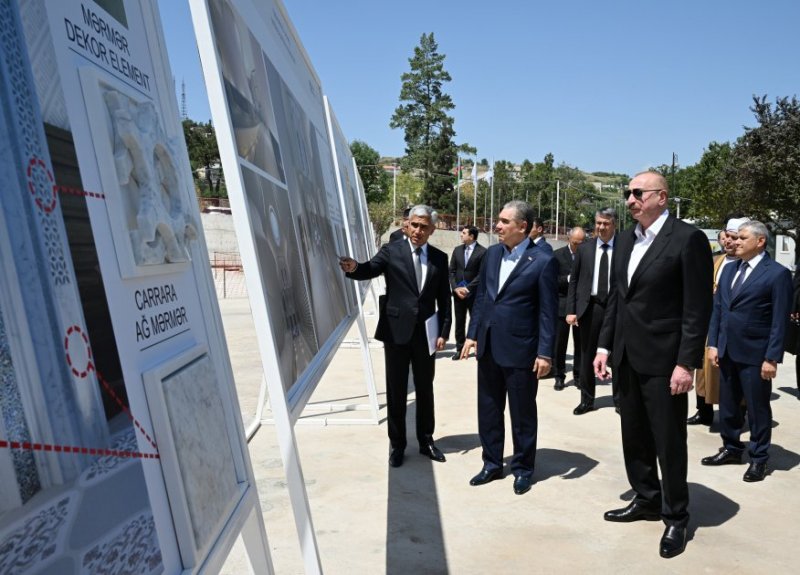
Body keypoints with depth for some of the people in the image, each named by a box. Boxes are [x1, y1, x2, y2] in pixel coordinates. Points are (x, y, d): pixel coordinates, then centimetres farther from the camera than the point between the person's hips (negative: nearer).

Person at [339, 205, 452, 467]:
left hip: (426, 333, 2)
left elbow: (444, 298, 6)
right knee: (396, 391, 8)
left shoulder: (439, 258, 5)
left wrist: (444, 331, 1)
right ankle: (397, 444, 23)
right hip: (397, 331, -2)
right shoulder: (391, 250, -2)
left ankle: (426, 441, 31)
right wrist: (353, 267, -39)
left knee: (425, 389, 15)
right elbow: (370, 269, -17)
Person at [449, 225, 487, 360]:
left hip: (474, 293, -5)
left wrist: (467, 288, -15)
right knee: (459, 322, 9)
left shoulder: (482, 252, -8)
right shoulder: (457, 250, 9)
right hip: (458, 292, 5)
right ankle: (459, 348, 18)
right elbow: (452, 271, 8)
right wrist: (456, 288, -6)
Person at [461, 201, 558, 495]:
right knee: (488, 410, 15)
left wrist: (545, 352, -12)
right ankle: (492, 464, 31)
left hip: (520, 350, -6)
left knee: (522, 414, 9)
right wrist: (473, 334, 9)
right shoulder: (491, 254, 7)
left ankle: (523, 469, 27)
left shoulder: (543, 261, -11)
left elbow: (548, 311, -10)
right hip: (488, 347, 6)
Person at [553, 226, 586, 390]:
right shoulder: (557, 255, 0)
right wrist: (568, 279, -18)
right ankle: (560, 376, 13)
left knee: (580, 343, 8)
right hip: (562, 305, -1)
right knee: (559, 343, 3)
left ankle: (578, 375, 18)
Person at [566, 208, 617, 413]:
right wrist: (571, 310, 0)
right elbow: (574, 281, 6)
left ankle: (619, 400, 22)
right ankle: (587, 400, 23)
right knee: (587, 356, 10)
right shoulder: (584, 249, 5)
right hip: (590, 306, 2)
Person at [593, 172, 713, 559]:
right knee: (634, 436, 17)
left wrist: (687, 363, -17)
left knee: (669, 442, 6)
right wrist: (604, 346, 9)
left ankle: (676, 517, 24)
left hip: (663, 360, -6)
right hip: (627, 357, 7)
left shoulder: (688, 239, -11)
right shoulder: (624, 240, 10)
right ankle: (646, 500, 35)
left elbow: (698, 308, -13)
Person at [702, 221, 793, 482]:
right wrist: (713, 344, 5)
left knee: (757, 408, 8)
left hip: (755, 354, -6)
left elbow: (780, 320, -12)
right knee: (727, 406, 16)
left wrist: (772, 358, -14)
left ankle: (758, 459, 23)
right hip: (727, 352, 6)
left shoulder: (777, 273, -9)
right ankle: (731, 449, 32)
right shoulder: (729, 270, 10)